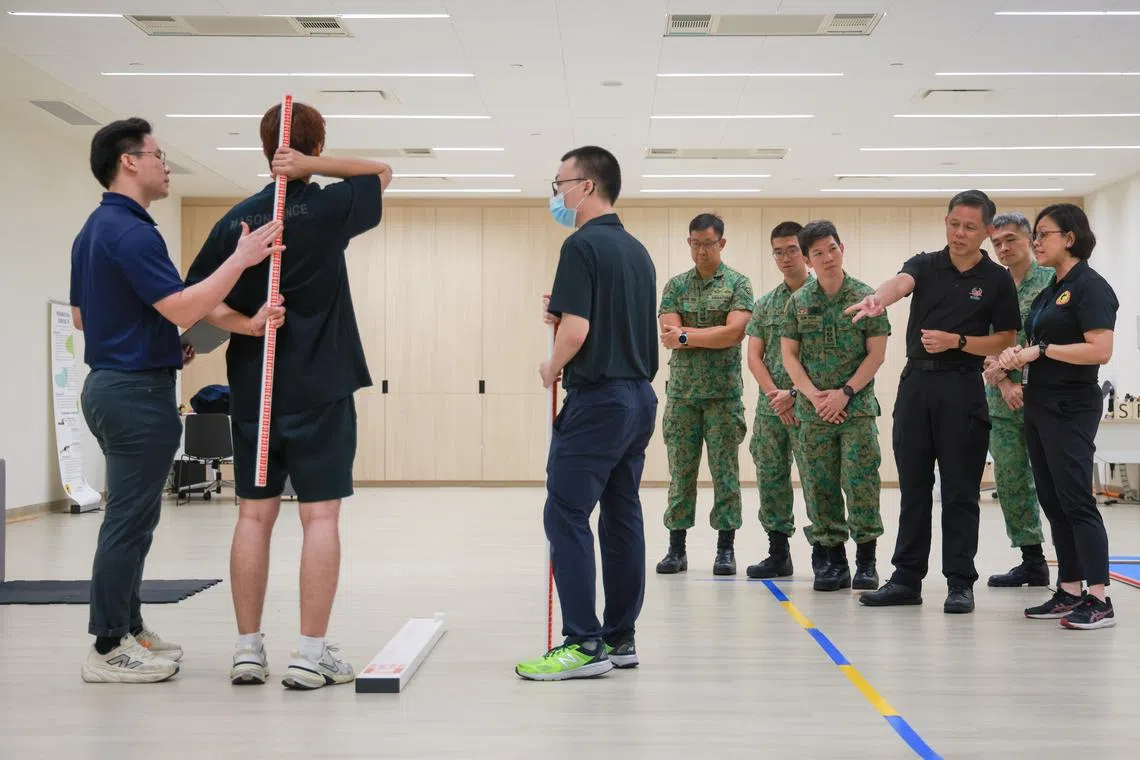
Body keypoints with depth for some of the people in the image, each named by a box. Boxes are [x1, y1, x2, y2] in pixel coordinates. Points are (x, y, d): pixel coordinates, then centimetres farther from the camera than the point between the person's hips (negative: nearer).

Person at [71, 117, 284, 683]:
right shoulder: (130, 231, -18)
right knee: (130, 521, -4)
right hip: (138, 391, -11)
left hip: (108, 382, 11)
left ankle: (128, 629, 25)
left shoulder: (95, 230, 14)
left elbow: (82, 316, 21)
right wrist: (241, 259, -20)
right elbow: (183, 309, -26)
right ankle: (109, 650, 3)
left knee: (132, 518, 16)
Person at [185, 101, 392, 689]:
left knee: (254, 515, 8)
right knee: (319, 516, 0)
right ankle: (311, 654, 0)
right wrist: (313, 168, -2)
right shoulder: (327, 208, -5)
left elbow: (196, 302, -1)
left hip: (253, 391, 4)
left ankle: (248, 649, 12)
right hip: (319, 390, -3)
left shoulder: (236, 219, 4)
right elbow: (383, 172, 11)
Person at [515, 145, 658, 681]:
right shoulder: (637, 250, 16)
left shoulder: (583, 245, -12)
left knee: (566, 516, -6)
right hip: (639, 395, 9)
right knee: (622, 517, 11)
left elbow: (576, 331, -20)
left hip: (597, 397, -9)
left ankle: (584, 644, -7)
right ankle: (620, 639, 16)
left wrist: (552, 368, -2)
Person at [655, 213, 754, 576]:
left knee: (725, 471, 1)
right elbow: (669, 335, -3)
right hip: (682, 392, 2)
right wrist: (713, 335, -13)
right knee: (680, 471, 4)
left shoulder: (737, 283, 2)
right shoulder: (675, 285, 9)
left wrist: (687, 335, -11)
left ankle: (726, 549, 8)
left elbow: (735, 332, -13)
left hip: (724, 393, -2)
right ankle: (676, 548, 10)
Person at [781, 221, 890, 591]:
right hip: (813, 409, 3)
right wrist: (814, 395, -6)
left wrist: (845, 392, -11)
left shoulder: (866, 297, -1)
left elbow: (876, 353, -2)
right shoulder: (798, 301, 6)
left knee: (861, 483, -6)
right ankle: (833, 560, 14)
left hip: (858, 407, -2)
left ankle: (866, 560, 4)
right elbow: (789, 355, 6)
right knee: (820, 486, 4)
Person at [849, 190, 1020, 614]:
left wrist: (956, 341, -15)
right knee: (913, 488, 8)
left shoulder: (997, 280, 2)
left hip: (962, 389, -3)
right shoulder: (925, 265, 6)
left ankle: (960, 583, 10)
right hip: (916, 383, 3)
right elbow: (901, 282, -17)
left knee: (960, 492, 1)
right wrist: (878, 299, -41)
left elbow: (1005, 341, 1)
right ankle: (907, 579, 15)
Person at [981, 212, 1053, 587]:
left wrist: (1007, 364, -12)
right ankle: (1032, 561, 19)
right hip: (1002, 402, 5)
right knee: (1010, 483, 8)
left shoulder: (1051, 281, -2)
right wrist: (1004, 383, -6)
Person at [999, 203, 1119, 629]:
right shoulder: (1050, 289, 16)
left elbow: (1100, 351, -22)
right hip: (1040, 406, 9)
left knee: (1076, 502, -9)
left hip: (1071, 410, -9)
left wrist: (1041, 350, -17)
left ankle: (1099, 601, -5)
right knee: (1053, 503, 10)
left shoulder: (1090, 287, -11)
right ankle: (1070, 593, 16)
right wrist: (1019, 354, 2)